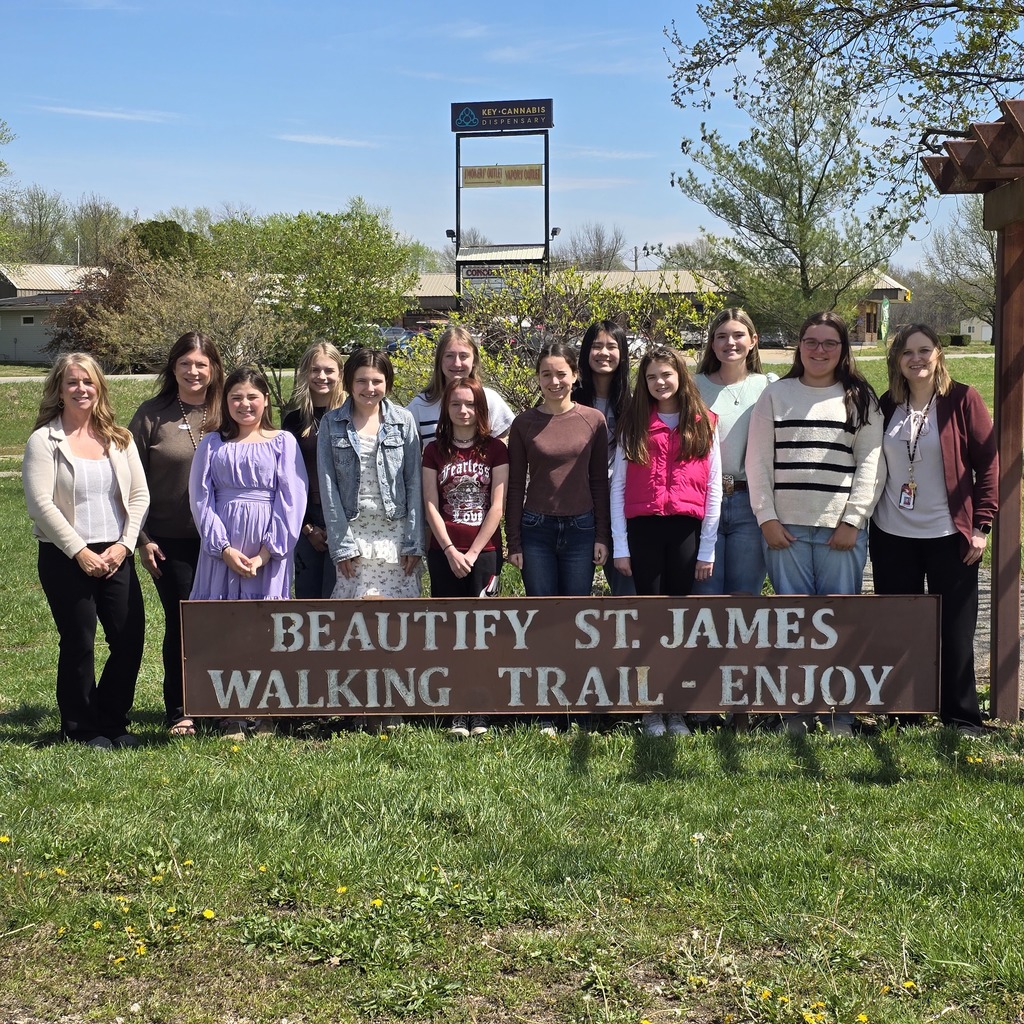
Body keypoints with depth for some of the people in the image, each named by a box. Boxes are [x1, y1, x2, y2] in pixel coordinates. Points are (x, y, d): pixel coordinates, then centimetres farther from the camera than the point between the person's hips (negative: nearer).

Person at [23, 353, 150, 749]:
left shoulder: (118, 438, 10)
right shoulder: (44, 441, -3)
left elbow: (139, 495, 7)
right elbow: (40, 504, -11)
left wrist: (124, 544, -6)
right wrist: (80, 552, -14)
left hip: (116, 556, 4)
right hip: (65, 558, -4)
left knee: (131, 639, 0)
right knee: (79, 643, 1)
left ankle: (112, 721, 18)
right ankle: (82, 728, 17)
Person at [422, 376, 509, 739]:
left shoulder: (495, 450, 4)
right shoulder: (435, 451, 7)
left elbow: (497, 506, -2)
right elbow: (431, 505, 2)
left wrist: (473, 552, -8)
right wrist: (450, 551, -8)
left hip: (484, 551, -1)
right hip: (444, 553, 1)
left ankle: (480, 712, 1)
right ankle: (458, 712, 6)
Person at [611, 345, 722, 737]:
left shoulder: (703, 425, 6)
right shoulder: (633, 426, 7)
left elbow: (714, 489, 5)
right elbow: (617, 487, 4)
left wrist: (707, 549, 0)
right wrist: (620, 546, -2)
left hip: (686, 529, 0)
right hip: (643, 529, 0)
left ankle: (676, 710, 12)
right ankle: (651, 709, 10)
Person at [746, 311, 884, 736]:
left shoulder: (860, 398, 8)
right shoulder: (776, 395, 11)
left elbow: (871, 463, 2)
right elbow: (758, 460, 7)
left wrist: (852, 521, -7)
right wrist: (767, 518, -2)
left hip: (841, 529, -1)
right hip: (785, 528, 1)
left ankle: (841, 712, 9)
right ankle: (797, 709, 12)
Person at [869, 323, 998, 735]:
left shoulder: (962, 400, -5)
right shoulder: (887, 405, 6)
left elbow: (988, 463, -5)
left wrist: (981, 525, -9)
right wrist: (864, 518, 6)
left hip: (949, 535, -3)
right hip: (892, 536, 4)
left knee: (955, 630, 3)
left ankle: (962, 717, 14)